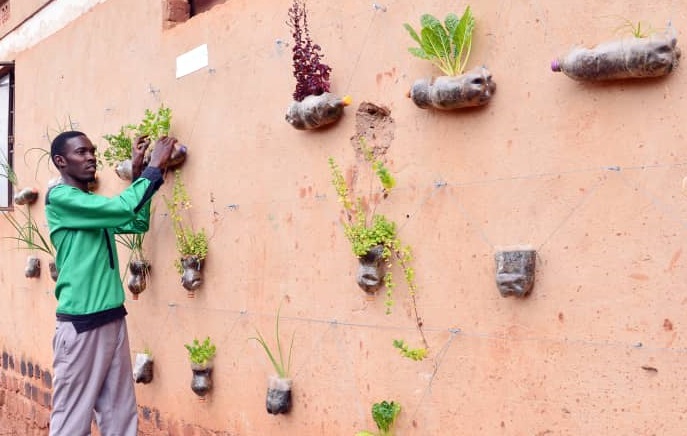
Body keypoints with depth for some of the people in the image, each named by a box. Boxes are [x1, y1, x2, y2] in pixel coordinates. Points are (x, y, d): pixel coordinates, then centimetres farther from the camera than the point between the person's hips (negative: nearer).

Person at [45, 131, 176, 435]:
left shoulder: (95, 207, 16)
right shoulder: (59, 198, -10)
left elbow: (138, 223, 15)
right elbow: (122, 209, -21)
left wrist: (137, 172, 9)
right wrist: (154, 168, -11)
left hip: (113, 319, 8)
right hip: (80, 323, -8)